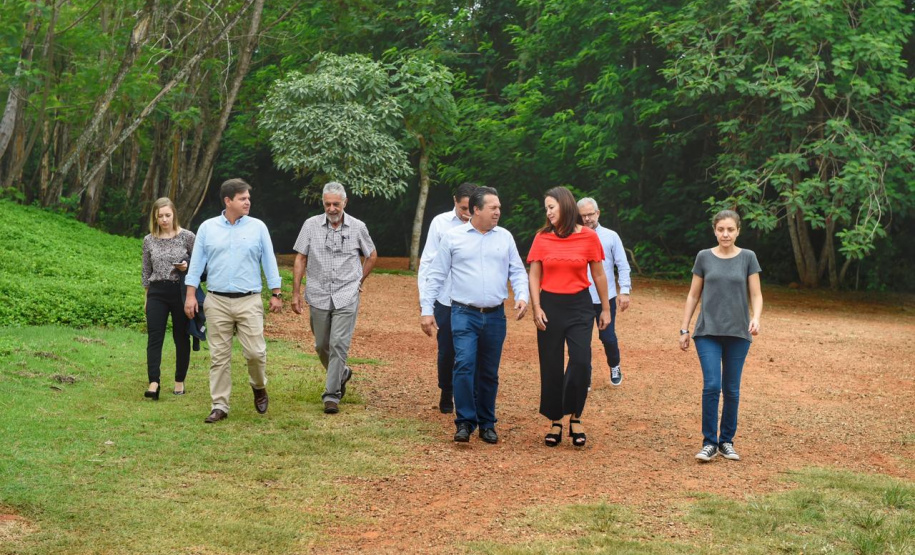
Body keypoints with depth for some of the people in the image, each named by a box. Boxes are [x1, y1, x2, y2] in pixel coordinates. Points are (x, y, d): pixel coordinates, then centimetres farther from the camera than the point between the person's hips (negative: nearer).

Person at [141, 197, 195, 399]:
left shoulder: (187, 237, -2)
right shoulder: (149, 240, 5)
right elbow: (146, 271, 13)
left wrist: (188, 266, -15)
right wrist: (147, 298, 14)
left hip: (181, 291, -2)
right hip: (157, 293, 2)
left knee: (181, 337, 6)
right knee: (154, 337, -7)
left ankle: (179, 381, 17)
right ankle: (153, 382, -11)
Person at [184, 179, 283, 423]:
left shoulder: (258, 227, 4)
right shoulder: (207, 228, 6)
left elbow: (269, 262, 6)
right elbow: (196, 263, 7)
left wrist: (276, 294, 2)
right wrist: (191, 295, 0)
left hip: (249, 302, -1)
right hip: (217, 302, 1)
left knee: (255, 352, -6)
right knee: (219, 356, 3)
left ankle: (259, 387, 24)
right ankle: (220, 406, 10)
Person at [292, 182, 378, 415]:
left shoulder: (357, 228, 1)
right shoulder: (311, 225, 0)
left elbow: (372, 256, 17)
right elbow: (300, 260, 4)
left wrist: (359, 281, 14)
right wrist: (296, 293, 0)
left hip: (346, 297, -2)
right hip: (318, 296, 2)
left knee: (339, 344, -10)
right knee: (322, 345, 11)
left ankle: (332, 395, -4)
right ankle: (341, 373, 39)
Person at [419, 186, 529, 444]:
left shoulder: (505, 237, 8)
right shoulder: (453, 237, 1)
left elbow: (517, 271, 11)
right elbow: (436, 276, 3)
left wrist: (522, 296, -7)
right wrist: (426, 310, -1)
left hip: (495, 316, 3)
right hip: (465, 314, -3)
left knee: (489, 373, 9)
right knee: (464, 365, -16)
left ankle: (486, 424, 20)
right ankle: (465, 422, -6)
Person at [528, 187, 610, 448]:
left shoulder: (588, 236, -2)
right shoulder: (542, 238, 1)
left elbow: (599, 275, 5)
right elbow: (534, 276, 3)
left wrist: (605, 309, 8)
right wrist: (536, 308, -7)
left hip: (579, 306, -1)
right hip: (550, 306, 1)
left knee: (581, 362, -13)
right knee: (551, 367, 4)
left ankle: (575, 417, 5)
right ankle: (555, 421, 16)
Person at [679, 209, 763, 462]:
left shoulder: (747, 258, 2)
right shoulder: (704, 257, 3)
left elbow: (756, 295, 2)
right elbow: (693, 295, 8)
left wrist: (756, 317, -18)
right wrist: (684, 329, 5)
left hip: (737, 333, 1)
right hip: (708, 332, -1)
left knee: (731, 390, 6)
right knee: (711, 386, -12)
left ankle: (727, 441, 19)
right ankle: (709, 442, -2)